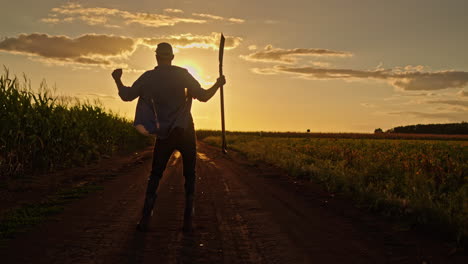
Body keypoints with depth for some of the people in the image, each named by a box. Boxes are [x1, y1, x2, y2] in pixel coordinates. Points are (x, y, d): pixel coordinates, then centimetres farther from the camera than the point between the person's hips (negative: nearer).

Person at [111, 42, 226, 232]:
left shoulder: (148, 78, 1)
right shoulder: (182, 74, -5)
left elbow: (127, 95, 8)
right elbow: (203, 96, -8)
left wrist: (117, 80, 25)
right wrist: (218, 84, 8)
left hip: (164, 135, 2)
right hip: (185, 132, -1)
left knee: (155, 176, 12)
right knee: (189, 176, 6)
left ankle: (145, 219, 6)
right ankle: (187, 221, 2)